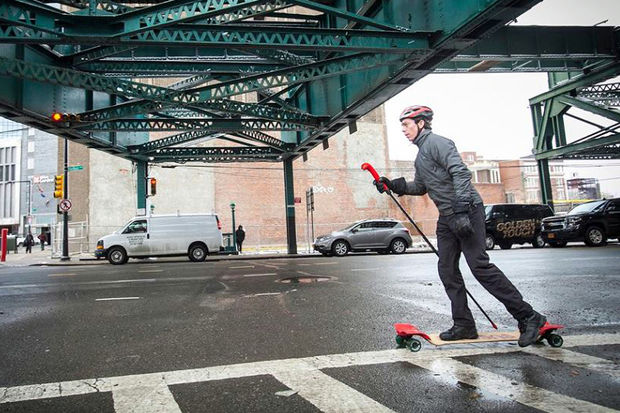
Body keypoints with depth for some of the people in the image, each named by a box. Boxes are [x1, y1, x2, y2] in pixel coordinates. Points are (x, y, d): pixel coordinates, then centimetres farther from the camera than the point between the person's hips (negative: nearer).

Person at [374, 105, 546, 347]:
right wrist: (393, 185, 16)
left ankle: (528, 317, -2)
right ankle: (464, 326, 12)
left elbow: (461, 173, -20)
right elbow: (420, 187, 28)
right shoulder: (420, 156, 21)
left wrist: (461, 210, -28)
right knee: (447, 270, 5)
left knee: (479, 266, -13)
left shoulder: (436, 143, -8)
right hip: (447, 218, 10)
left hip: (467, 211, -10)